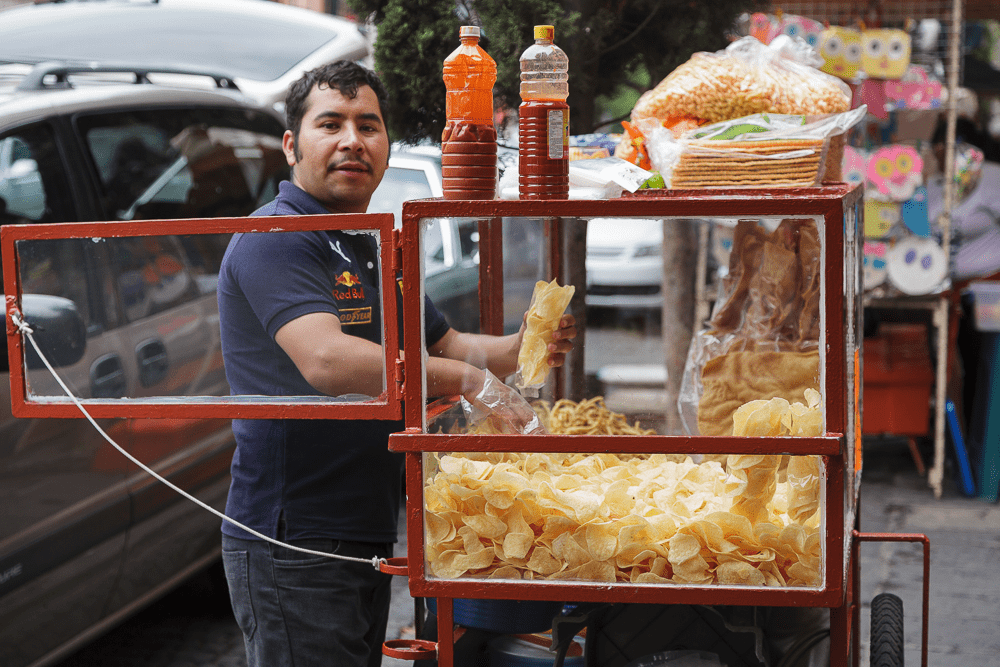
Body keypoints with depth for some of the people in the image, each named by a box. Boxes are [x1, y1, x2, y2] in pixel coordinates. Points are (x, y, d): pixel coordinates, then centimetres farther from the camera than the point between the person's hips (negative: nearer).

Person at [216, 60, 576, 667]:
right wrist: (468, 379, -24)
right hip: (294, 543, -9)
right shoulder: (274, 239, -14)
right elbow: (327, 361, -28)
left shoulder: (374, 251, 18)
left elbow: (445, 345, 23)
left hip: (368, 532, 9)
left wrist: (517, 349, 1)